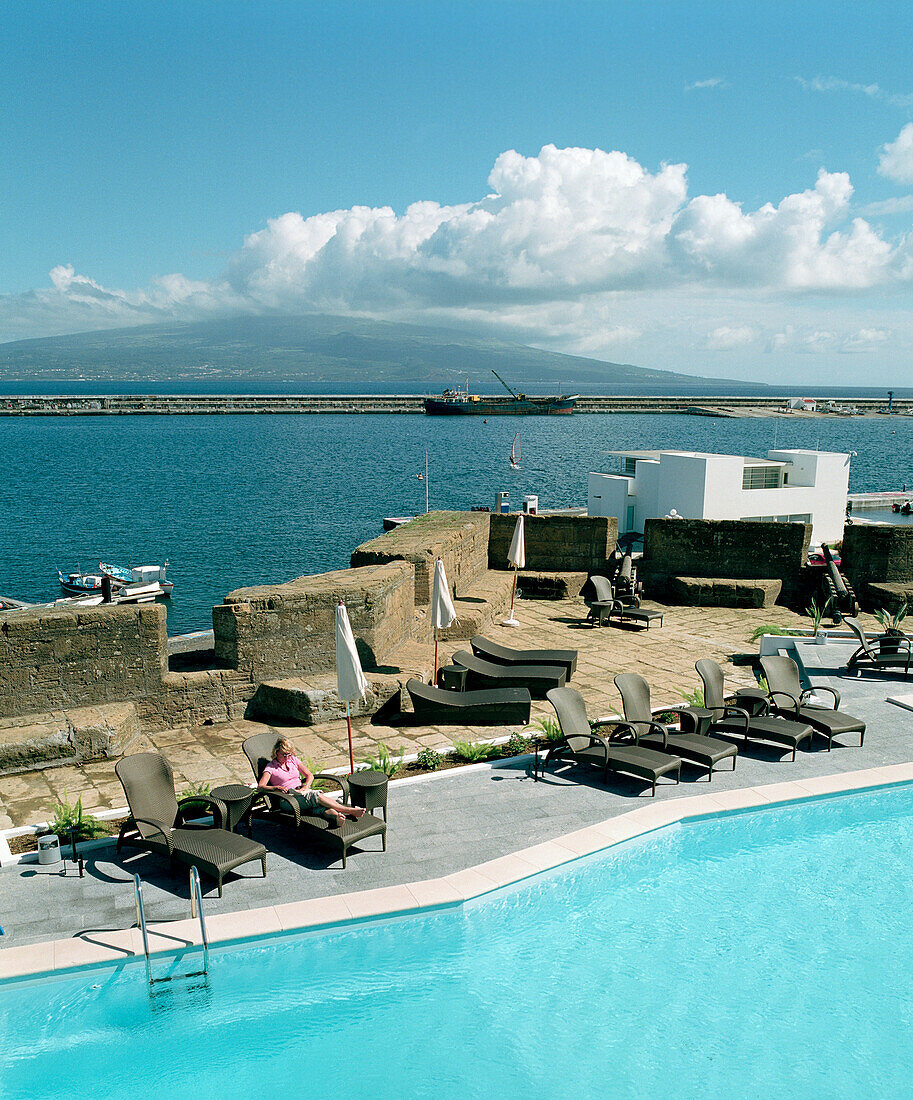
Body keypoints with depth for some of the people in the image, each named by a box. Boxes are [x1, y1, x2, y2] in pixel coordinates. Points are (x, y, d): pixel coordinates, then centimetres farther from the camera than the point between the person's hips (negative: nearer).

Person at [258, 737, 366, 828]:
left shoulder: (293, 760, 19)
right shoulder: (271, 767, 5)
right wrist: (277, 787, -21)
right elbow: (260, 786, -7)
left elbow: (310, 775, 16)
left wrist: (306, 786, -4)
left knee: (318, 806, -33)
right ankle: (350, 811, -45)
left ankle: (335, 815, -65)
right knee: (316, 796, -33)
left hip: (302, 790, 5)